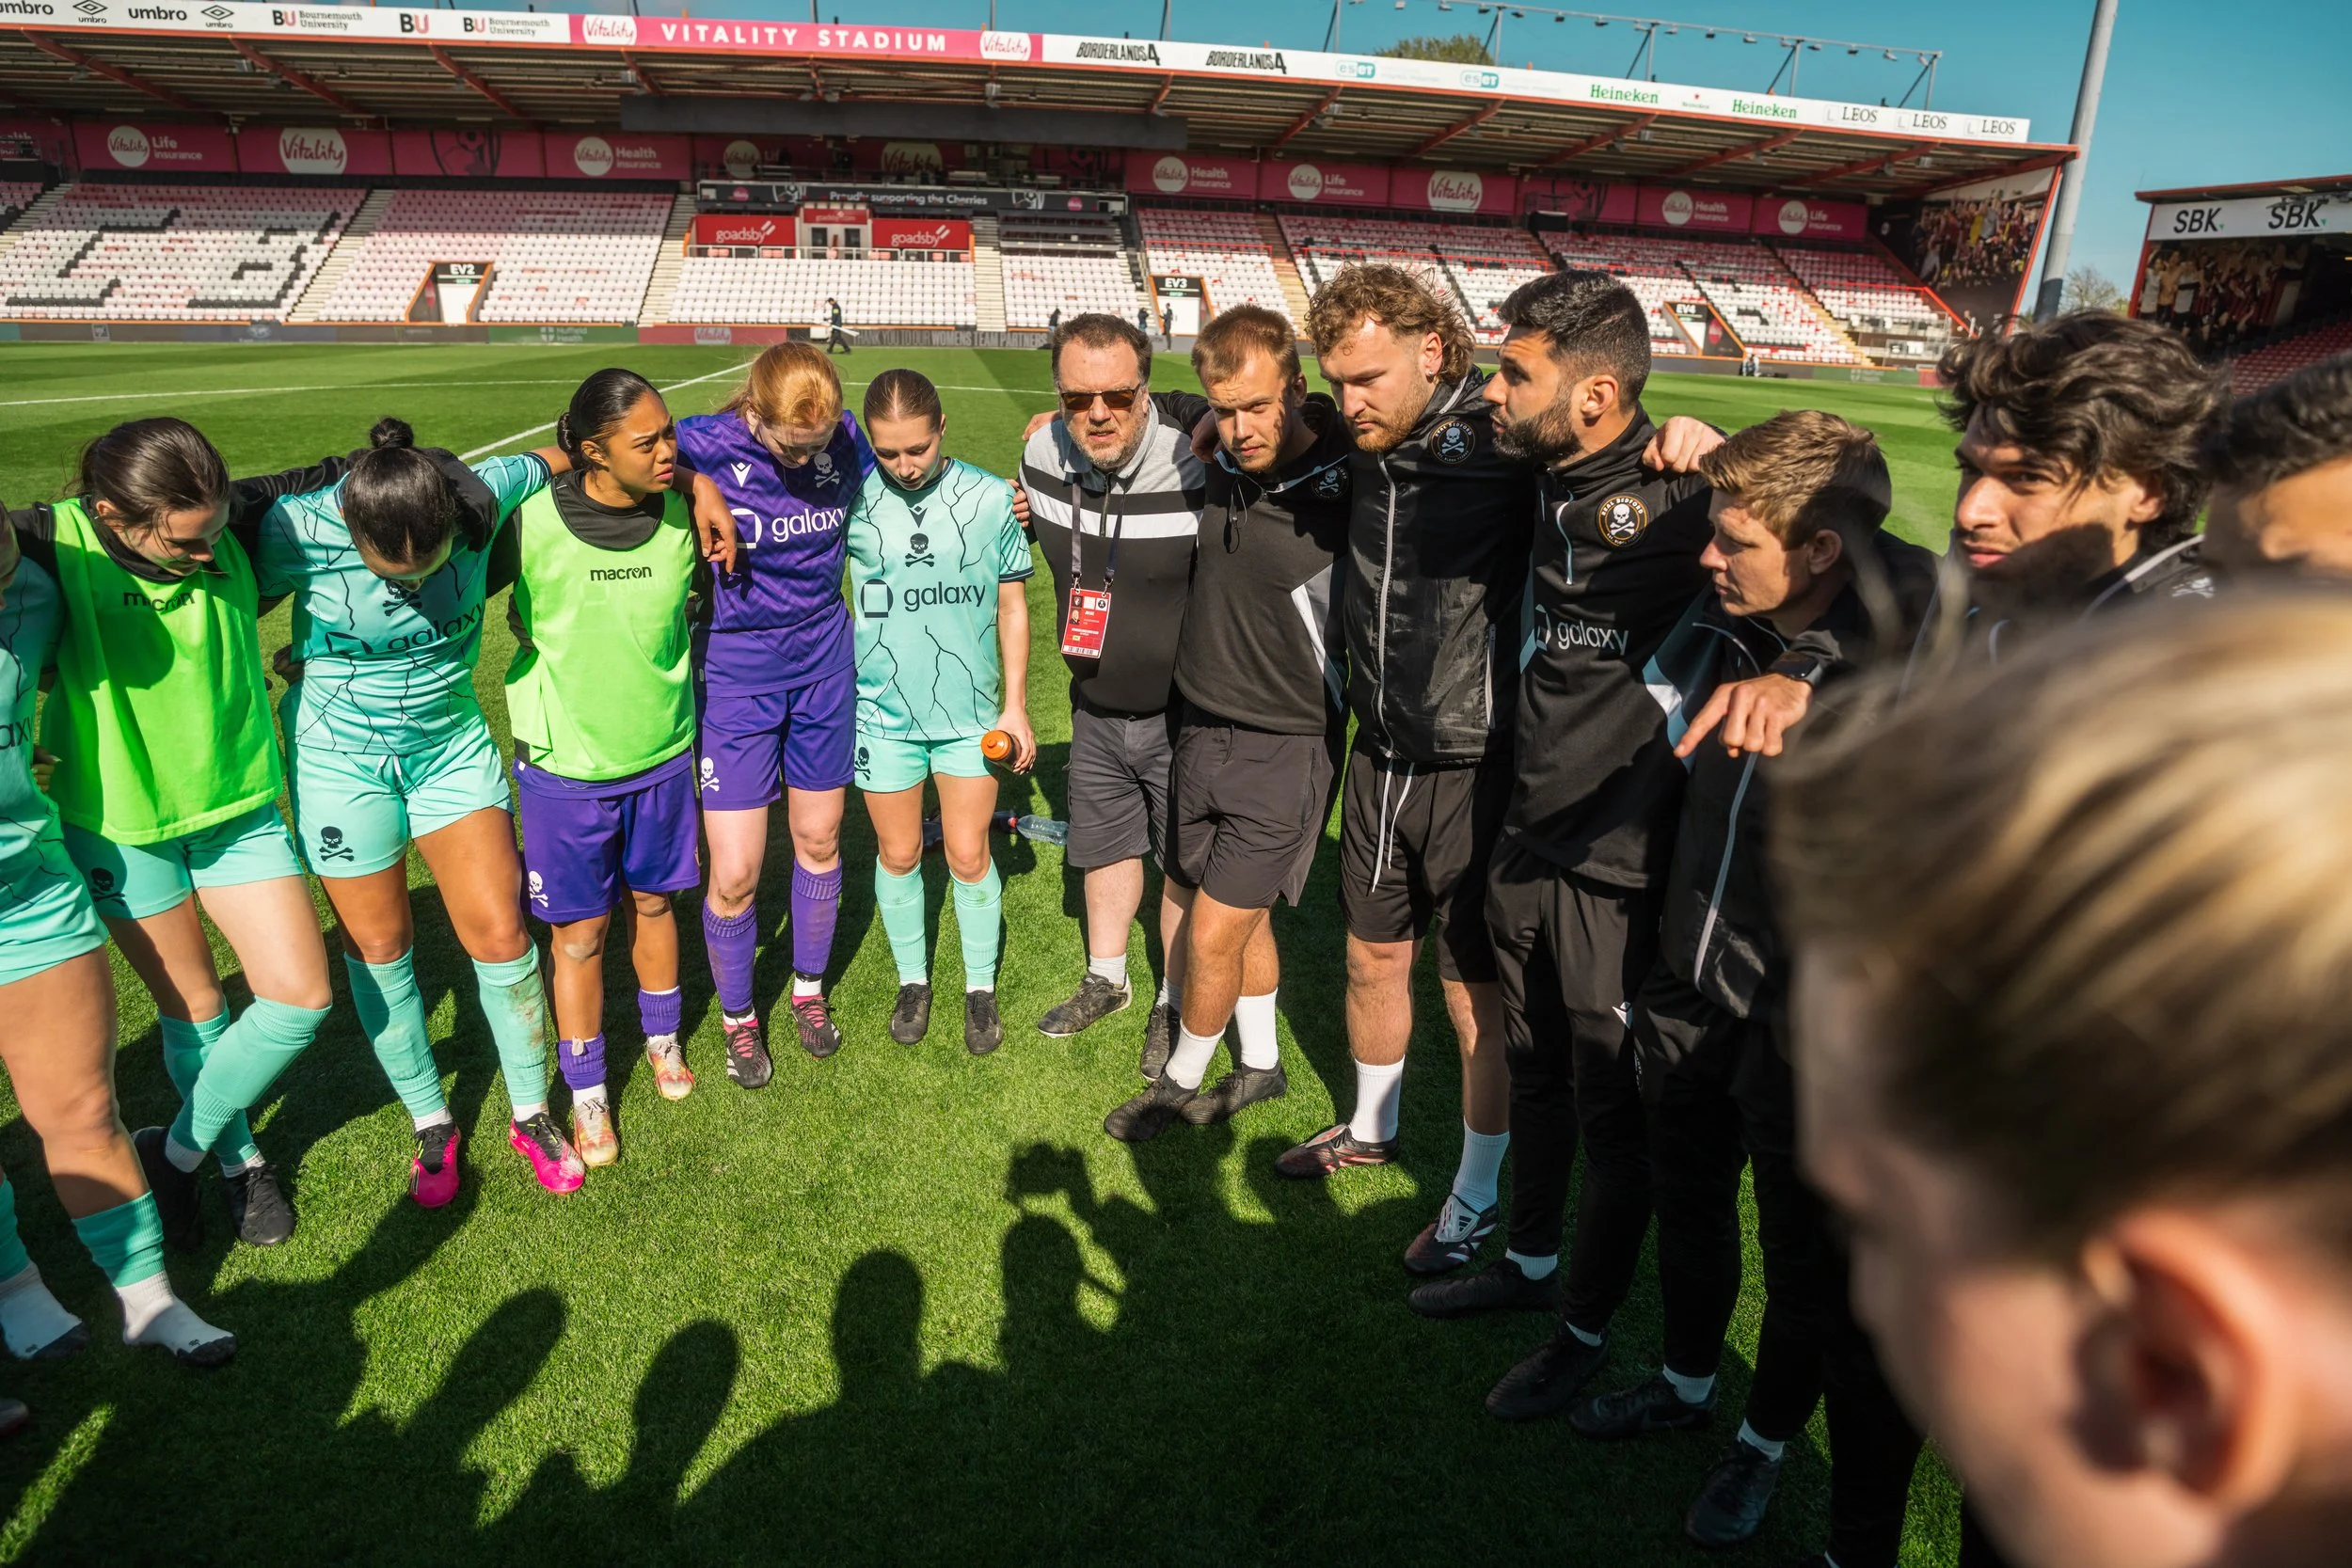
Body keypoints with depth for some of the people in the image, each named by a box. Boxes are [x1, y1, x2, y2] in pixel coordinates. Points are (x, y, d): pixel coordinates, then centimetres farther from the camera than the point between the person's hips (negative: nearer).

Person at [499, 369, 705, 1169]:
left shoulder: (683, 513, -10)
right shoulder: (532, 523, -19)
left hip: (662, 751, 3)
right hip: (567, 763, -3)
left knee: (652, 902, 20)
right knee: (579, 931, 9)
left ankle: (663, 1038, 45)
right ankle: (587, 1091, 30)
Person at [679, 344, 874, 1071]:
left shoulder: (845, 440, -7)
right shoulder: (705, 446, -18)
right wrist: (695, 484, -22)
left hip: (824, 669, 3)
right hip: (736, 677, -3)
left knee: (819, 841, 16)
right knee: (735, 875, 0)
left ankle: (809, 988, 40)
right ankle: (738, 1017, 27)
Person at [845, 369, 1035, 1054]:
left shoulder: (992, 497, -7)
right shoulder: (853, 497, -7)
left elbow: (1011, 605, 1)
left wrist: (1015, 706, 1)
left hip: (971, 709, 0)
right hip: (884, 710, 1)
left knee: (969, 854, 6)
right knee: (898, 854, 11)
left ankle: (980, 988, 26)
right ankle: (912, 981, 33)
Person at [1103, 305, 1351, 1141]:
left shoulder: (1341, 502, -20)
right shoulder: (1224, 464, -2)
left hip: (1284, 748, -6)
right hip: (1201, 728, 6)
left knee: (1213, 933, 0)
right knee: (1245, 915, 19)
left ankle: (1182, 1081, 26)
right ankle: (1260, 1065, 38)